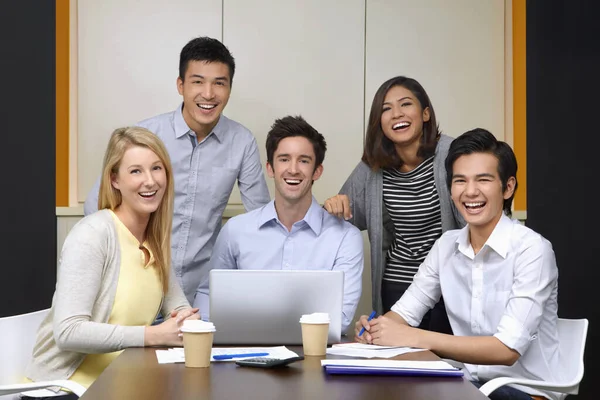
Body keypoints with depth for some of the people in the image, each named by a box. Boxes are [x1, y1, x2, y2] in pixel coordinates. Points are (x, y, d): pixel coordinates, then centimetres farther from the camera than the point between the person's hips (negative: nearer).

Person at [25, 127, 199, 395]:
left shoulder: (157, 240, 7)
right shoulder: (92, 234, -15)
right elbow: (68, 332, -23)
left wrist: (187, 319, -10)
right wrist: (155, 335, -25)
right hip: (67, 385, -7)